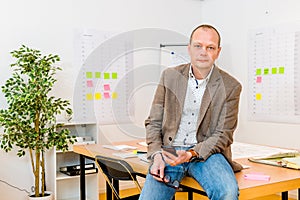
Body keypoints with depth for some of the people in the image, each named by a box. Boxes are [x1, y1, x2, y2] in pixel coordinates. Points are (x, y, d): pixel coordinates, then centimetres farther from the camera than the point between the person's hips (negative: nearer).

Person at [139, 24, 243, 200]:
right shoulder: (170, 75, 6)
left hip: (206, 152, -1)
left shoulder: (231, 86, 0)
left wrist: (192, 153, -17)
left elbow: (223, 135, -1)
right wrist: (157, 155, -8)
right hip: (169, 151, 2)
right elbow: (153, 122, 8)